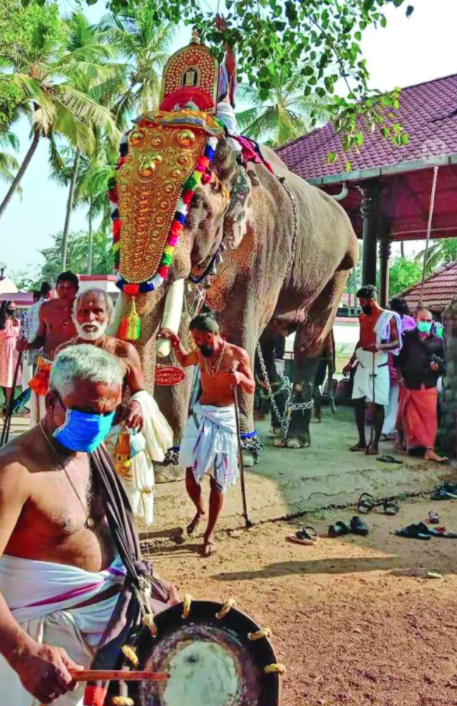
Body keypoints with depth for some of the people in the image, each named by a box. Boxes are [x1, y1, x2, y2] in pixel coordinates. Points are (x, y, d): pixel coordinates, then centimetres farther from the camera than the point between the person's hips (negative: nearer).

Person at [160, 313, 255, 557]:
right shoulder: (200, 353, 5)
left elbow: (252, 388, 0)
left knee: (217, 480, 2)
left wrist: (240, 377, -21)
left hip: (225, 419, -3)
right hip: (200, 416, 4)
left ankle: (210, 534, 15)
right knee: (191, 473, 3)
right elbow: (184, 361, 28)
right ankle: (199, 511, 35)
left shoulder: (238, 354, -7)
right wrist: (175, 342, 10)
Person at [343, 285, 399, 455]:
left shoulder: (388, 317, -6)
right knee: (358, 403, 3)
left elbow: (397, 342, -8)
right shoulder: (362, 317, 12)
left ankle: (375, 443, 3)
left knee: (378, 405, -2)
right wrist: (350, 362, 16)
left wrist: (379, 346, -26)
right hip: (362, 367, 6)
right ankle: (361, 441, 13)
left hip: (379, 368, -6)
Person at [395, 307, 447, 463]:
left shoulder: (437, 342, 6)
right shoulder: (407, 337, 5)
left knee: (429, 417, -5)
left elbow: (444, 366, 8)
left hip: (428, 386, 0)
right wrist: (399, 375, -3)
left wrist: (438, 366, -13)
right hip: (408, 385, 0)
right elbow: (397, 357, 6)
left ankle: (429, 450, -5)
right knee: (410, 418, 8)